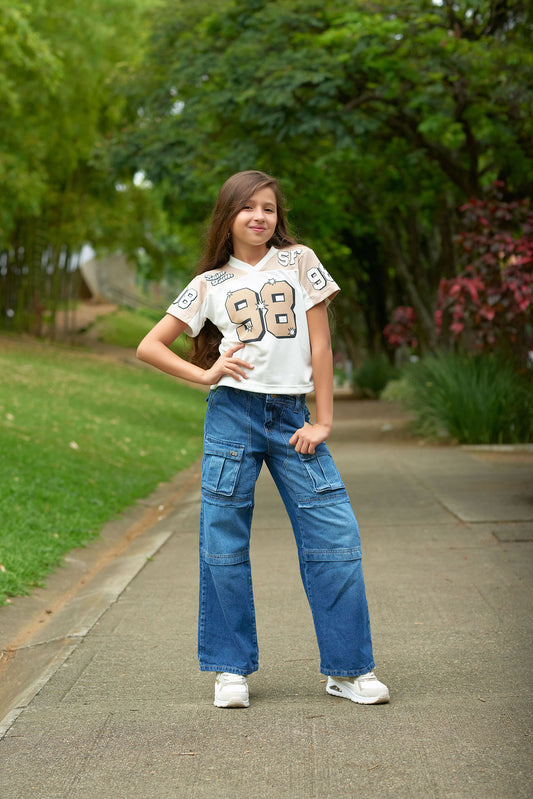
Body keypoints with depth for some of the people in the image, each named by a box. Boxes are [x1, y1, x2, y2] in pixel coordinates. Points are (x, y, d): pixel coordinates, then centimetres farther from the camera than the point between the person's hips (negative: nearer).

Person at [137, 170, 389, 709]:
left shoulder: (299, 261, 8)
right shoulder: (210, 284, 9)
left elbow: (320, 343, 4)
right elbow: (149, 347, 10)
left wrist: (323, 422, -1)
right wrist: (205, 375, -4)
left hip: (291, 415, 0)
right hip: (233, 413, 0)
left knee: (335, 534, -5)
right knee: (224, 541, 0)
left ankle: (348, 668, 5)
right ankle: (231, 669, 13)